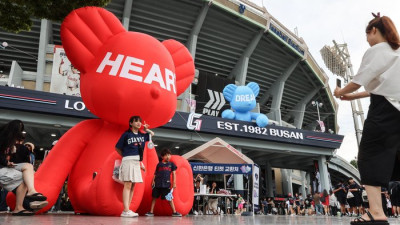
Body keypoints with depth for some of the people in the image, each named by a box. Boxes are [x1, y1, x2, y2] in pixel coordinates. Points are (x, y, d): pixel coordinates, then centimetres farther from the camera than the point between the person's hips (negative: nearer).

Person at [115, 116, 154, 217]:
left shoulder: (142, 135, 14)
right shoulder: (126, 134, -1)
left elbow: (152, 134, 32)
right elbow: (117, 148, 3)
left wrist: (146, 129, 18)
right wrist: (126, 156, 4)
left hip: (137, 162, 6)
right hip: (128, 161, -6)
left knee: (132, 186, 6)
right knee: (128, 185, -12)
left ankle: (127, 210, 10)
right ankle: (126, 210, -15)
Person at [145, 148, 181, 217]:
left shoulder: (171, 164, 10)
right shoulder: (159, 164, 10)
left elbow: (174, 174, 8)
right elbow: (155, 173, 12)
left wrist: (174, 183, 1)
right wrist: (153, 181, 0)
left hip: (166, 183, -1)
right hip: (157, 183, 1)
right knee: (154, 197, 5)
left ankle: (174, 212, 7)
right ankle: (151, 212, 13)